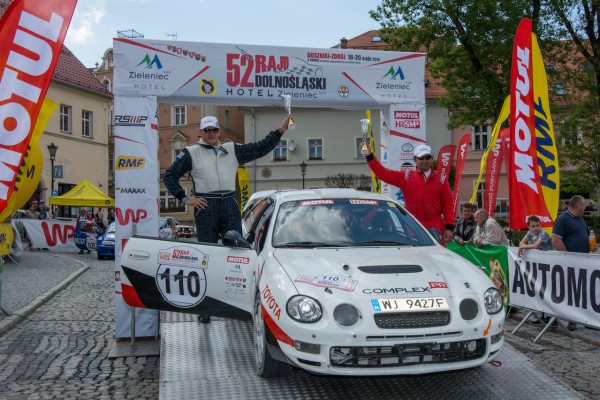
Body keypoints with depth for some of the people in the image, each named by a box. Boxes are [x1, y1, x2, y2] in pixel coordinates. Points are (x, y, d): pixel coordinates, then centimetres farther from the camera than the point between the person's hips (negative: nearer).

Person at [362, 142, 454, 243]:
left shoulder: (440, 179, 6)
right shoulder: (406, 177, 5)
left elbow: (448, 204, 4)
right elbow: (383, 173, -2)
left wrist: (449, 227, -5)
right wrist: (369, 156, -11)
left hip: (435, 228, 0)